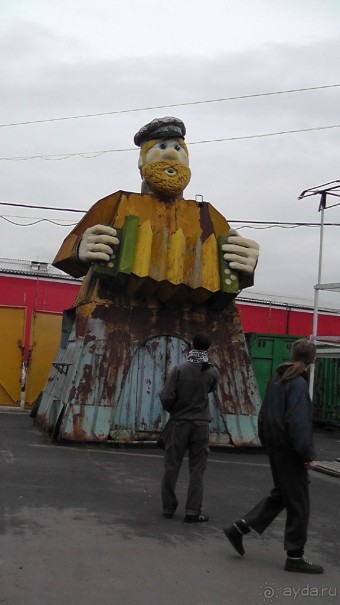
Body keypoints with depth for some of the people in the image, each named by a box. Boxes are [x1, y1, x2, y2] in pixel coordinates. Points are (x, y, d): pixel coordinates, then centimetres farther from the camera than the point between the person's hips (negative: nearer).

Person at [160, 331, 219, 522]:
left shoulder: (179, 369, -13)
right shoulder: (212, 372, -7)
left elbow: (166, 398, -13)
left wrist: (173, 410, 7)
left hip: (179, 423, 0)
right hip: (200, 425, 1)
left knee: (172, 467, 11)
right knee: (197, 469, 8)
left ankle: (169, 508, 19)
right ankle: (193, 511, 7)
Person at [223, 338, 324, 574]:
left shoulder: (277, 378, 8)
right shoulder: (298, 384, -18)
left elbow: (265, 413, 12)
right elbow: (298, 423, -23)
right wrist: (308, 454, -18)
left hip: (275, 446, 8)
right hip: (289, 450, -8)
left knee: (281, 494, 20)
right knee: (298, 503, 4)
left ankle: (240, 528, 16)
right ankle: (295, 556, 14)